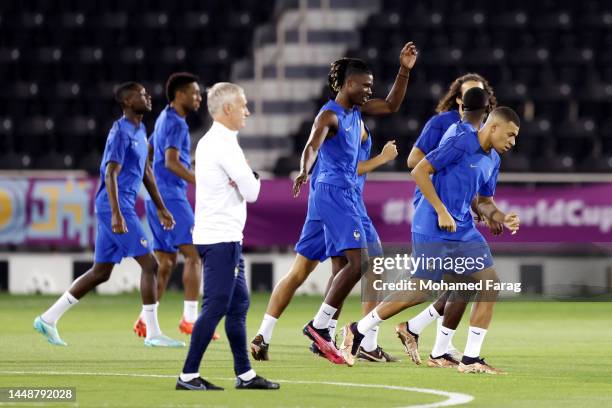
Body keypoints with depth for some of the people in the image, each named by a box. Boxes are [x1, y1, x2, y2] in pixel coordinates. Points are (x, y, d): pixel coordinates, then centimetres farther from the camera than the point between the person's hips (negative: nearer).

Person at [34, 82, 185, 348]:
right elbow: (111, 173, -20)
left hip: (119, 209, 10)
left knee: (100, 273, 12)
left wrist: (161, 208, 25)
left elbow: (146, 172, 25)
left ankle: (48, 319, 16)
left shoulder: (140, 131, 17)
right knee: (150, 265, -8)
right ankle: (153, 334, -5)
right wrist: (117, 214, -27)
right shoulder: (121, 132, -13)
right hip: (115, 208, -10)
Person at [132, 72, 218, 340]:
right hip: (170, 196, -10)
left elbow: (148, 154, 29)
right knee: (195, 255, -11)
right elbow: (171, 162, -23)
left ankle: (146, 321, 6)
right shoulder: (176, 123, -11)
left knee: (165, 262, 9)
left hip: (157, 197, 10)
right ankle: (190, 318, -15)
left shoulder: (164, 119, 19)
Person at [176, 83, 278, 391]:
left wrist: (248, 177, -3)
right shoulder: (225, 145, -15)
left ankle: (244, 374, 16)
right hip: (221, 238, -10)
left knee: (238, 303, 13)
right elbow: (252, 192, -14)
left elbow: (242, 180, 18)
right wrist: (252, 180, 7)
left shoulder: (209, 142, 16)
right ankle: (188, 375, -10)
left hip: (227, 238, 10)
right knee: (216, 305, -10)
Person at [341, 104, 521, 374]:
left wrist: (503, 219, 2)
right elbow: (419, 172, -17)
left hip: (463, 231, 9)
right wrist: (442, 212, -19)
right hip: (432, 231, -9)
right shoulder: (461, 143, -14)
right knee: (421, 292, -8)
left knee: (490, 284, -3)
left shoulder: (492, 160, 13)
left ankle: (470, 359, 1)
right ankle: (358, 330, 11)